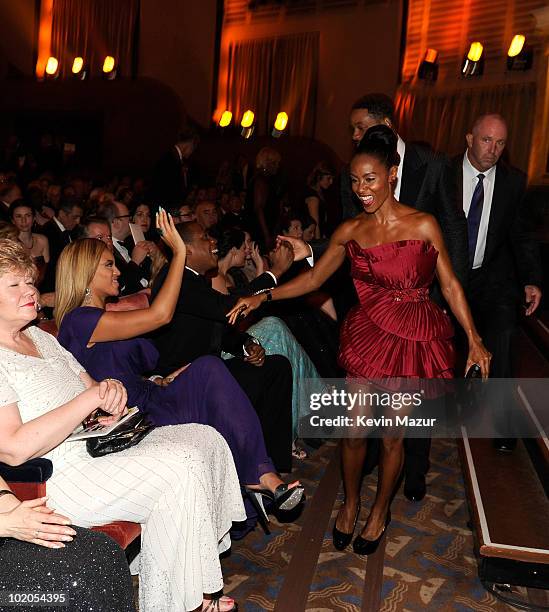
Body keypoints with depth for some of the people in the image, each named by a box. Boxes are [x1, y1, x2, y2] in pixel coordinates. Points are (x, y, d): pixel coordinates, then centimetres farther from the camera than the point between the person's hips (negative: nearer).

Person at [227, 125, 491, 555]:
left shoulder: (423, 225, -7)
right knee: (354, 430, 6)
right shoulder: (351, 231, 1)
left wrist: (474, 340, -6)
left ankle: (380, 509, 36)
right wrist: (264, 296, -7)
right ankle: (350, 502, 35)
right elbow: (313, 279, 4)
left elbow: (450, 284, -3)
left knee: (392, 435, 9)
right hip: (368, 335, 2)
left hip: (414, 340, -2)